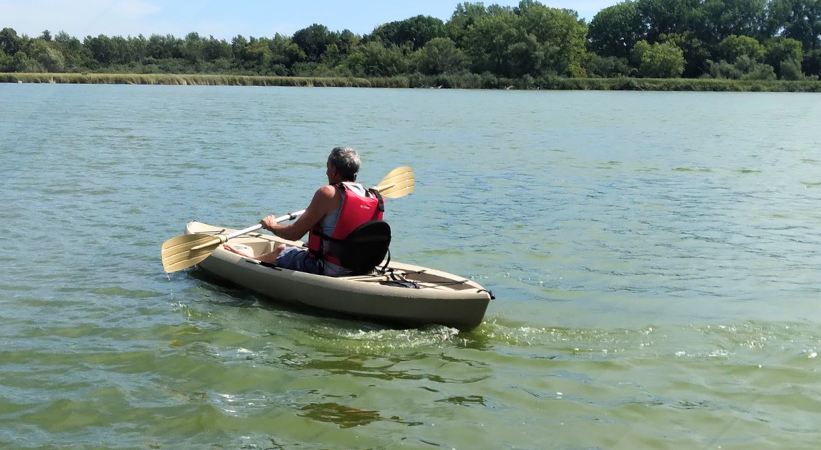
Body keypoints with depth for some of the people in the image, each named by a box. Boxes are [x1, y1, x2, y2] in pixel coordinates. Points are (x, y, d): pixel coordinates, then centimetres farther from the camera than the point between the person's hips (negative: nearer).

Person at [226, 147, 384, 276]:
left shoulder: (328, 193, -20)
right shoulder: (375, 198, 0)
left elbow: (294, 233, -13)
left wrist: (272, 225, 7)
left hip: (325, 269, -7)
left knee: (281, 250, 19)